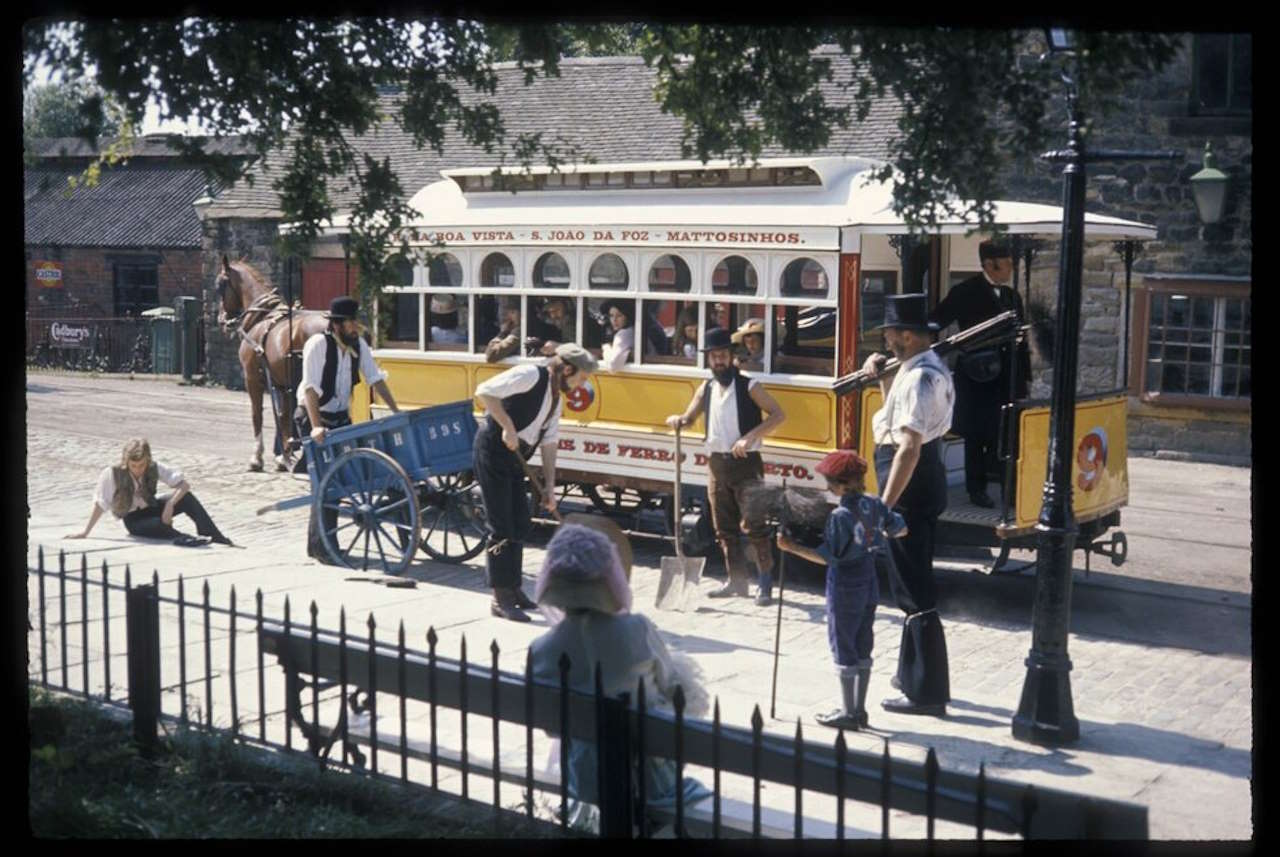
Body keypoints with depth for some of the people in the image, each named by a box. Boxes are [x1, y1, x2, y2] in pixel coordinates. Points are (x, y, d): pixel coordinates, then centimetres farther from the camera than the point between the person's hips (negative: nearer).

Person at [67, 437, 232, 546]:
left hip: (151, 508, 3)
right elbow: (100, 504, -18)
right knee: (159, 525, -37)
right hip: (133, 520, -2)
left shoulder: (154, 468, -16)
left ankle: (217, 538, -30)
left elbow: (184, 484, -19)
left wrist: (170, 505, -34)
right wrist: (85, 532, -17)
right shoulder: (113, 474, -23)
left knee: (186, 498, -24)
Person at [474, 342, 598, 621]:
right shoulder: (531, 375, -14)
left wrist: (549, 486, 8)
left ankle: (512, 588, 29)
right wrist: (507, 426, -25)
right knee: (501, 528, -7)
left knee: (520, 525, 15)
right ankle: (500, 600, -1)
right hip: (492, 452, -9)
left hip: (514, 460, 9)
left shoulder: (555, 399, 14)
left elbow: (549, 444, 14)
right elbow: (485, 391, -22)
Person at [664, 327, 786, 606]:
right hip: (716, 464, 6)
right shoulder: (706, 389, 10)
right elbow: (689, 417, 21)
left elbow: (778, 414, -10)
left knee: (753, 525, -10)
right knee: (724, 527, 10)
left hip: (745, 463, -6)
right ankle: (737, 580, 20)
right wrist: (677, 420, -3)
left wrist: (750, 437, -20)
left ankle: (765, 583, -6)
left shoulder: (748, 386, -5)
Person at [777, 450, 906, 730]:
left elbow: (827, 556, -23)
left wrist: (792, 547, -21)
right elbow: (900, 530, 10)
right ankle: (859, 711, 23)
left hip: (845, 587, -7)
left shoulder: (840, 516, -22)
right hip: (869, 584, 7)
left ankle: (848, 714, 10)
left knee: (843, 647, 4)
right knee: (863, 647, 15)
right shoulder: (875, 504, -1)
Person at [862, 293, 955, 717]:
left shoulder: (919, 377, -21)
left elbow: (909, 447, -27)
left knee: (914, 589, -6)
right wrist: (881, 377, 14)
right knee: (913, 582, 21)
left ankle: (927, 693, 0)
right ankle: (913, 674, 33)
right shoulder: (926, 366, 12)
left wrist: (886, 503, -27)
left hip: (911, 481, -11)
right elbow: (900, 412, 26)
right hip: (923, 476, 11)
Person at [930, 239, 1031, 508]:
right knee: (976, 436, 2)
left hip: (1007, 379, 5)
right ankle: (976, 489, 12)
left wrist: (1024, 376, 13)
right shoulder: (965, 293, -4)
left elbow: (1020, 340, 16)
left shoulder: (1012, 296, 14)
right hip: (977, 378, -5)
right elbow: (935, 323, -4)